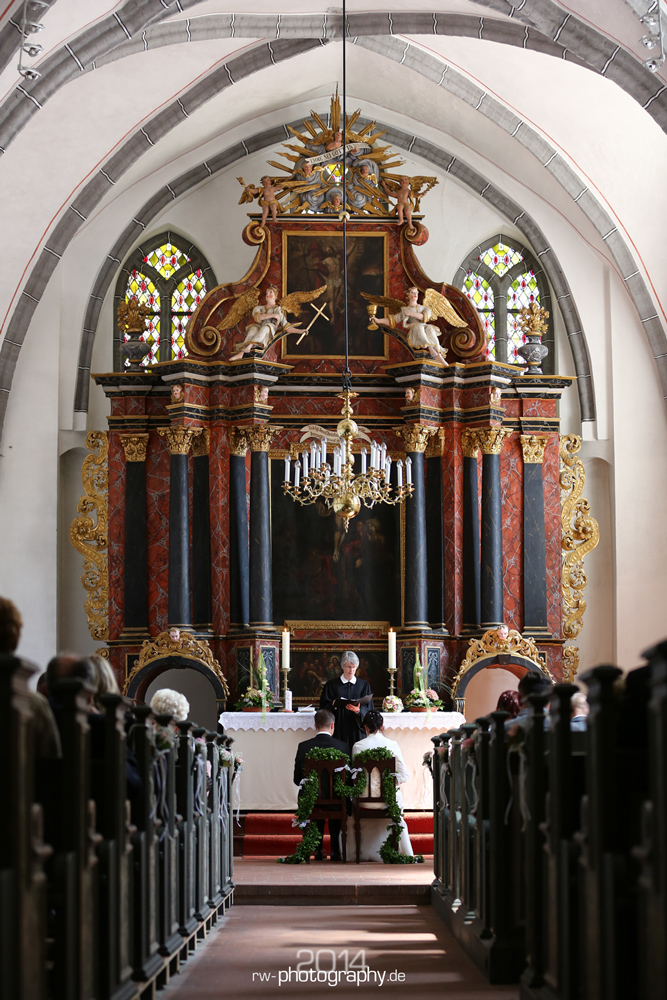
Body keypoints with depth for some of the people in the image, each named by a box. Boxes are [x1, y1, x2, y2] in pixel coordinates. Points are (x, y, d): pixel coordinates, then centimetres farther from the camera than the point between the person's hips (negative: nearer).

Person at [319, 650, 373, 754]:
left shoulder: (363, 685, 9)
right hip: (339, 731, -1)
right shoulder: (332, 685, 7)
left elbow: (369, 709, 4)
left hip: (356, 730, 1)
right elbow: (324, 707, 4)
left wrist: (358, 710, -17)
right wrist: (333, 704, -17)